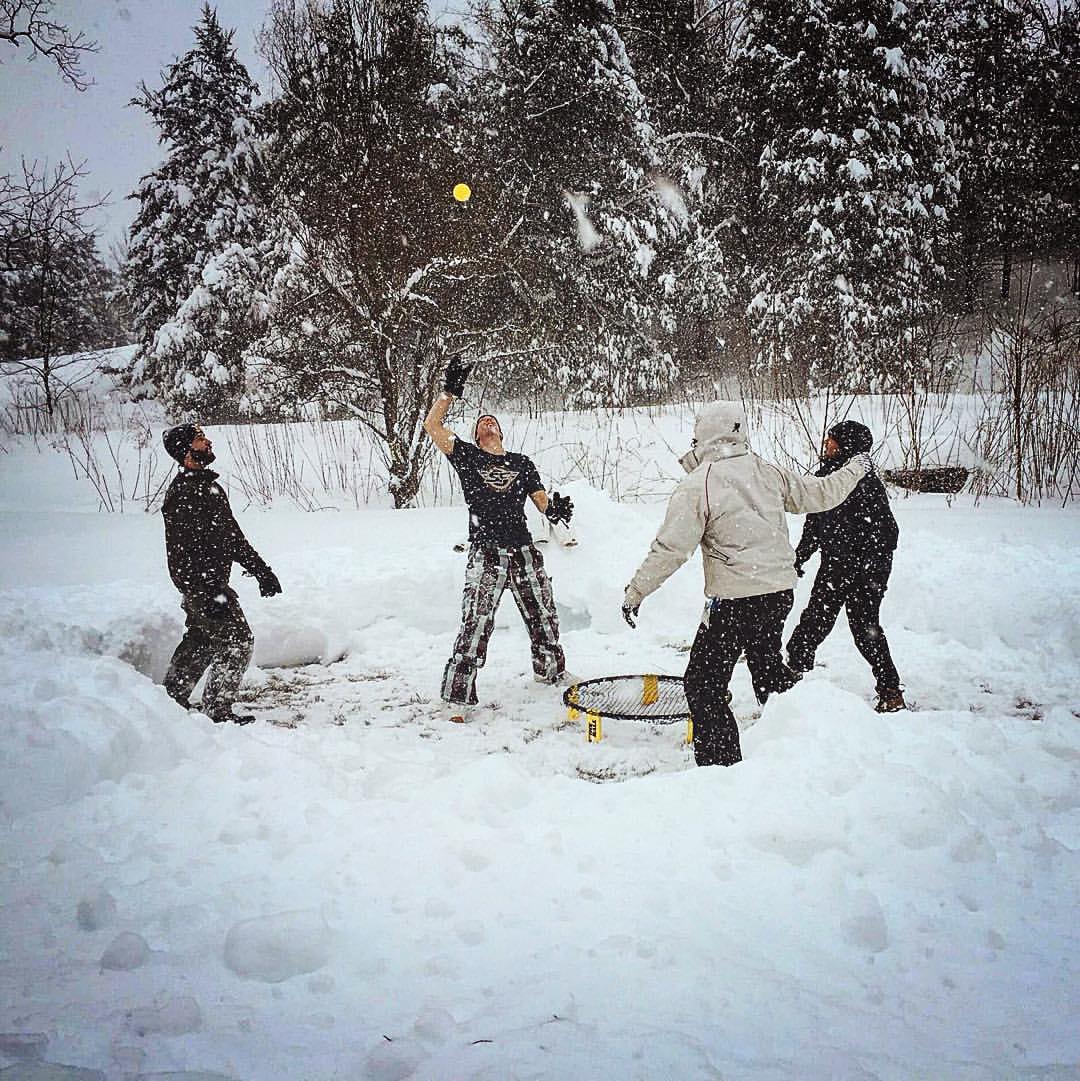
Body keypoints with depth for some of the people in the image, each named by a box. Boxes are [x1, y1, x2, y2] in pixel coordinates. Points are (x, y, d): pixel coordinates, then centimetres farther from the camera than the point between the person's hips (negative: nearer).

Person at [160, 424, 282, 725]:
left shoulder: (209, 485, 14)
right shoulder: (182, 493, -17)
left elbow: (232, 536, 20)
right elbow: (187, 551, -23)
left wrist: (262, 570, 18)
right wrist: (212, 593, -29)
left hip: (211, 582, 10)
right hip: (200, 584, -10)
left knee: (201, 640, 19)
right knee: (236, 640, -7)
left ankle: (172, 699, 32)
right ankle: (218, 711, -1)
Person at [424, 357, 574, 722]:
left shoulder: (521, 463, 15)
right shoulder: (466, 455, 7)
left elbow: (543, 502, 10)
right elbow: (432, 425, -2)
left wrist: (556, 507, -12)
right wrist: (450, 391, -8)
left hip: (524, 553, 4)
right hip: (486, 556, -4)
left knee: (544, 617, 14)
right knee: (474, 625, -11)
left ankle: (550, 671, 38)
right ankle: (456, 697, -3)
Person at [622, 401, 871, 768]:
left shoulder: (696, 485, -12)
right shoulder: (766, 472, 3)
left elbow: (671, 549, -16)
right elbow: (819, 494, 15)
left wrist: (635, 592, -7)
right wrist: (856, 468, 34)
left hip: (734, 600, -7)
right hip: (781, 591, 7)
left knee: (704, 683, 2)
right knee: (767, 664, 28)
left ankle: (721, 764, 0)